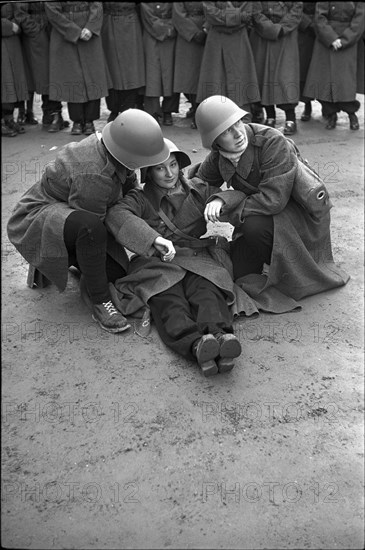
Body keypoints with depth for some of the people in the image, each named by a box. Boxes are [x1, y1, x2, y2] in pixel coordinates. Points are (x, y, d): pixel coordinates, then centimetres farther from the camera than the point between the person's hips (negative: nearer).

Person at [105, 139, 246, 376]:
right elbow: (117, 215, -7)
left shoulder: (200, 192, 24)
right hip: (158, 263, -1)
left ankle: (220, 334, -62)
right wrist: (154, 239, -26)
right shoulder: (141, 199, 15)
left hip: (199, 260, 2)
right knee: (168, 300, -35)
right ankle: (197, 344, -61)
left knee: (207, 292, -33)